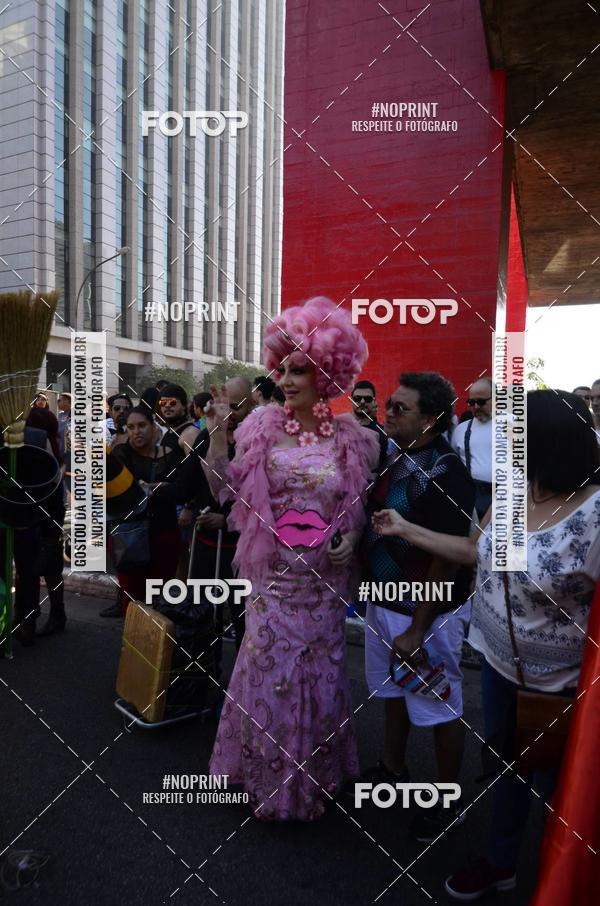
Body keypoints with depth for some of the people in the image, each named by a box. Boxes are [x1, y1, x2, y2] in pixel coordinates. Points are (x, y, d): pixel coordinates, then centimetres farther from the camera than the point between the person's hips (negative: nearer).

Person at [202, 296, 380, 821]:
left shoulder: (353, 439, -4)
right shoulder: (263, 428, -4)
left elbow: (360, 504, 8)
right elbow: (224, 490, -6)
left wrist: (351, 535, -11)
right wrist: (218, 432, -15)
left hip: (323, 578, 0)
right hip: (272, 575, 0)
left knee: (318, 675, 14)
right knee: (269, 672, 10)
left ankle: (313, 778, 41)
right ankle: (269, 779, 37)